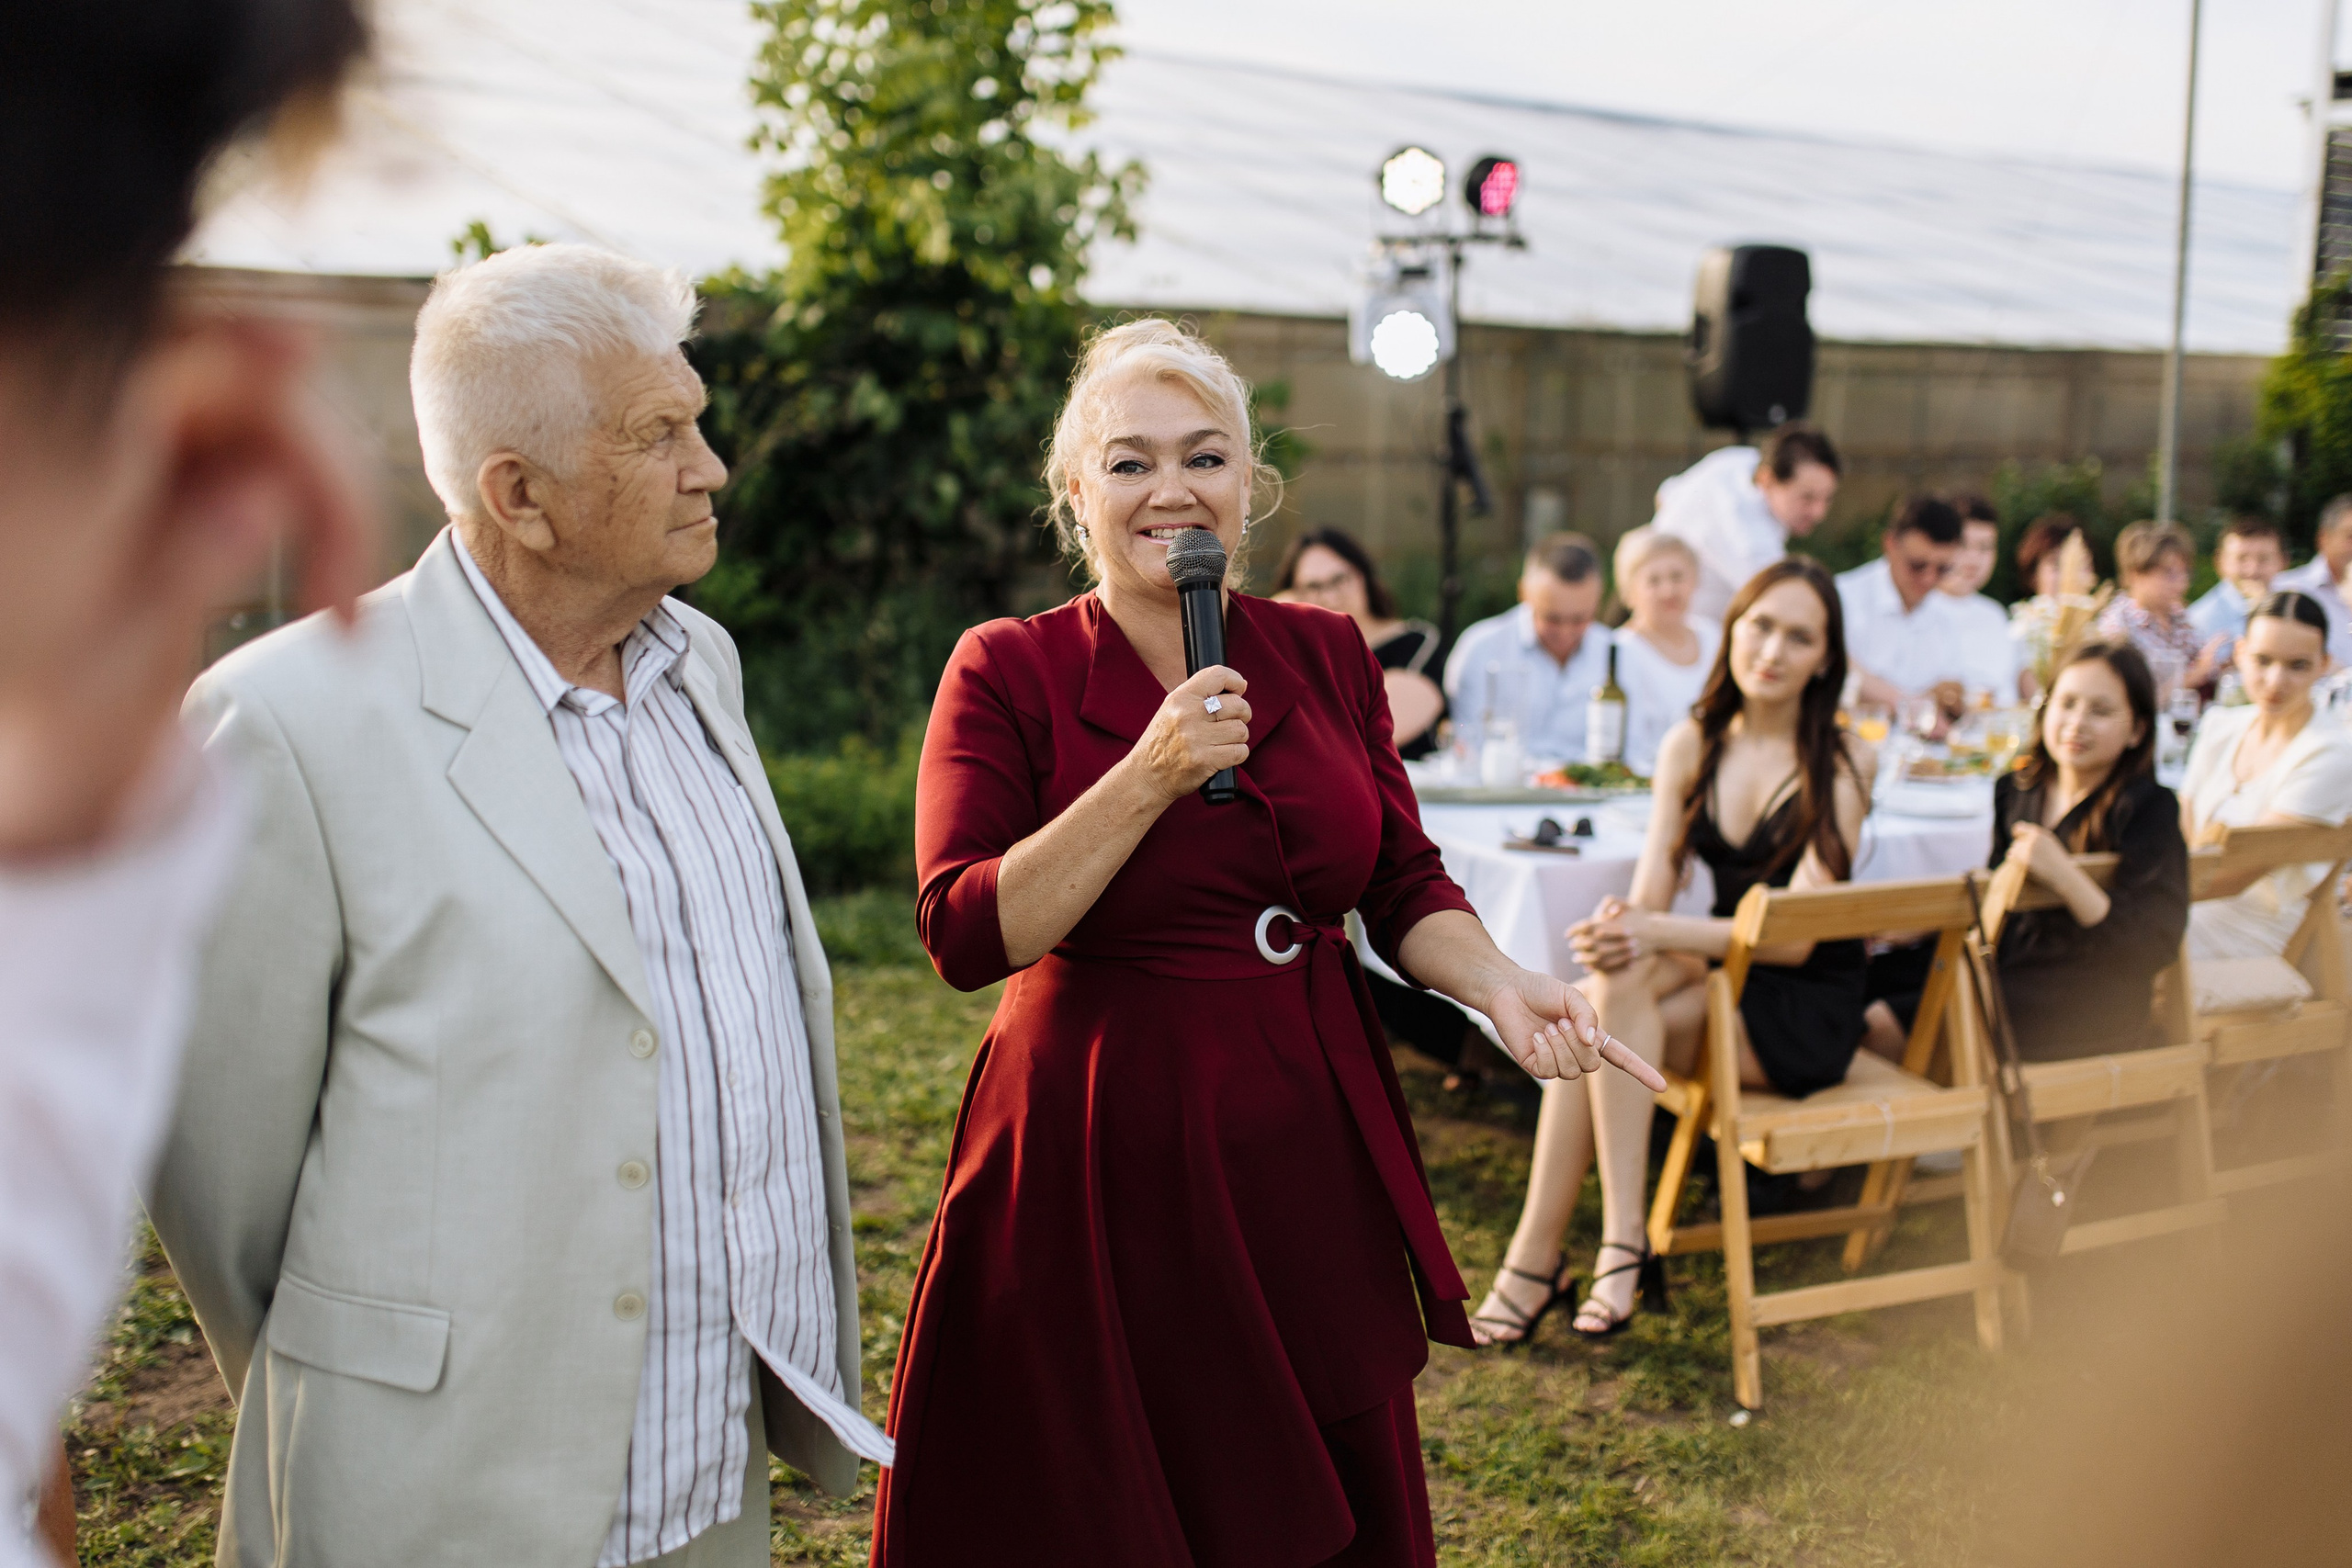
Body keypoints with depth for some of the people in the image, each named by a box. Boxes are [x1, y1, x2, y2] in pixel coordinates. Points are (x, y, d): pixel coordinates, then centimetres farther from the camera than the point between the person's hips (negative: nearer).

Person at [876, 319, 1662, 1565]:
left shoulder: (1326, 655, 5)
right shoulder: (1007, 671, -6)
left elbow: (1406, 887, 9)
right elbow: (967, 937, -14)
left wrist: (1501, 988, -10)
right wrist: (1149, 778, -20)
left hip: (1309, 1146, 4)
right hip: (1101, 1152, -4)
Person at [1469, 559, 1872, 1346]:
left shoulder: (1839, 762, -10)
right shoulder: (1692, 744, 6)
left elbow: (1794, 936, -17)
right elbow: (1651, 891, -2)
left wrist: (1656, 934, -29)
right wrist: (1620, 926, -26)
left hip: (1807, 1008, -5)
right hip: (1721, 975, 5)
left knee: (1610, 998, -29)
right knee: (1610, 983, -29)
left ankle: (1536, 1262, -28)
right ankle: (1621, 1248, -29)